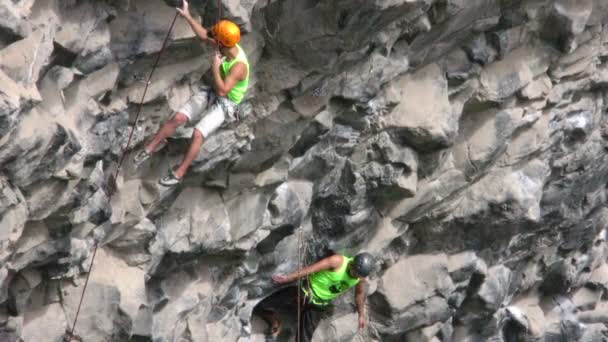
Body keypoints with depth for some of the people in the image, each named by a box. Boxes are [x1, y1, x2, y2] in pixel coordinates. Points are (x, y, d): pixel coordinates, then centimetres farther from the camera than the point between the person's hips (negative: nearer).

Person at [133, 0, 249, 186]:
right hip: (211, 94, 7)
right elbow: (204, 35, 4)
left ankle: (179, 173, -13)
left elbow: (222, 91, -39)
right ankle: (149, 149, 5)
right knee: (178, 118, -6)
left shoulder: (239, 66, -35)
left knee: (198, 133, -24)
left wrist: (215, 67, -34)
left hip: (224, 105, -7)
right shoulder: (228, 45, -13)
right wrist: (187, 16, 2)